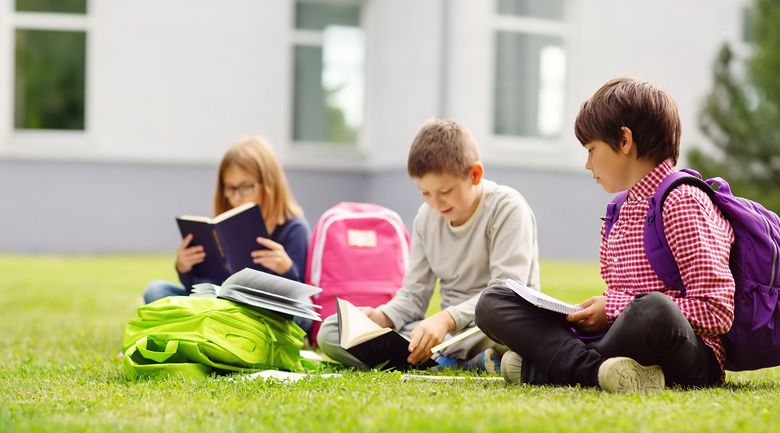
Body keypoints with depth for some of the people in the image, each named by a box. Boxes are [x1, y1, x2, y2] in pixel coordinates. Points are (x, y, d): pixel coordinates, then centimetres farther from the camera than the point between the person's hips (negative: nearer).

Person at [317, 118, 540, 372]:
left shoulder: (507, 208, -9)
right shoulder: (427, 217, 9)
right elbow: (413, 295, 11)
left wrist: (447, 319, -31)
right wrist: (382, 317, -12)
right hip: (447, 331, 7)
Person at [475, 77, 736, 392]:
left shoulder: (683, 203, -8)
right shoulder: (623, 210, 19)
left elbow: (717, 310, -17)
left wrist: (614, 309, -14)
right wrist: (592, 312, 0)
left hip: (690, 361, -8)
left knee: (655, 310, -43)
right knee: (493, 302, 0)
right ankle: (600, 371, -22)